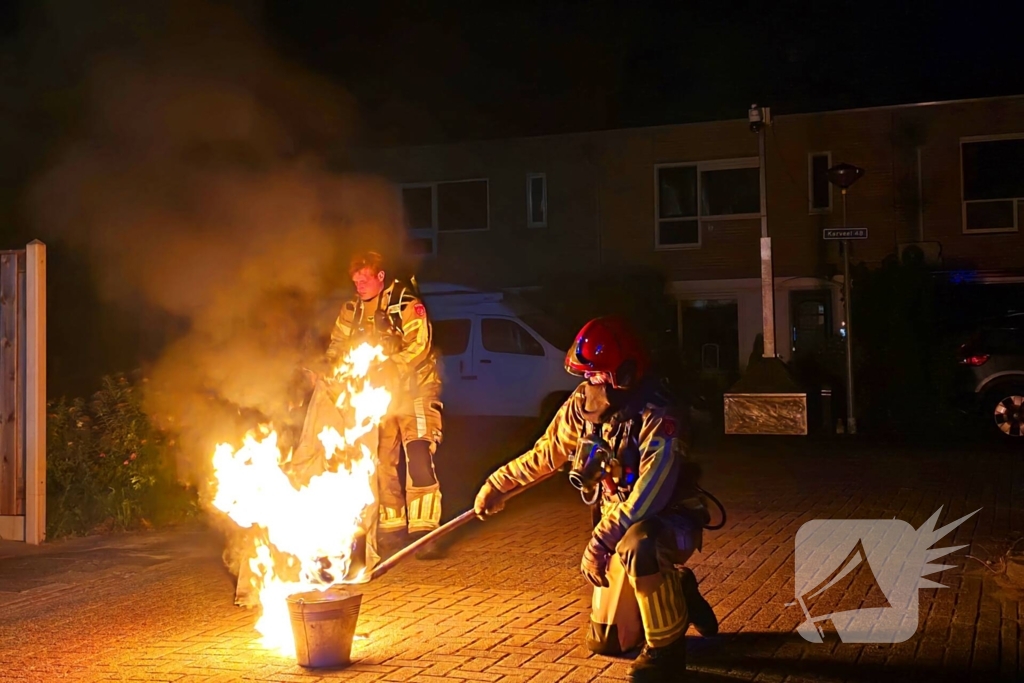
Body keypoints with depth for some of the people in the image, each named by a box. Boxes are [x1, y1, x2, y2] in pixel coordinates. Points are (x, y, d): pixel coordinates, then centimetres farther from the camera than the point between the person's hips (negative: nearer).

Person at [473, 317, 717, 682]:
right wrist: (498, 483, 9)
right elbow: (547, 452, 7)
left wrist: (602, 541, -38)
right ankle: (676, 594, 36)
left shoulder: (658, 417, -30)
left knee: (638, 545, -44)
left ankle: (666, 649, -19)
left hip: (671, 520, -7)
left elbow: (650, 493, -37)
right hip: (622, 525, 7)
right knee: (606, 641, 12)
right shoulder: (582, 406, -9)